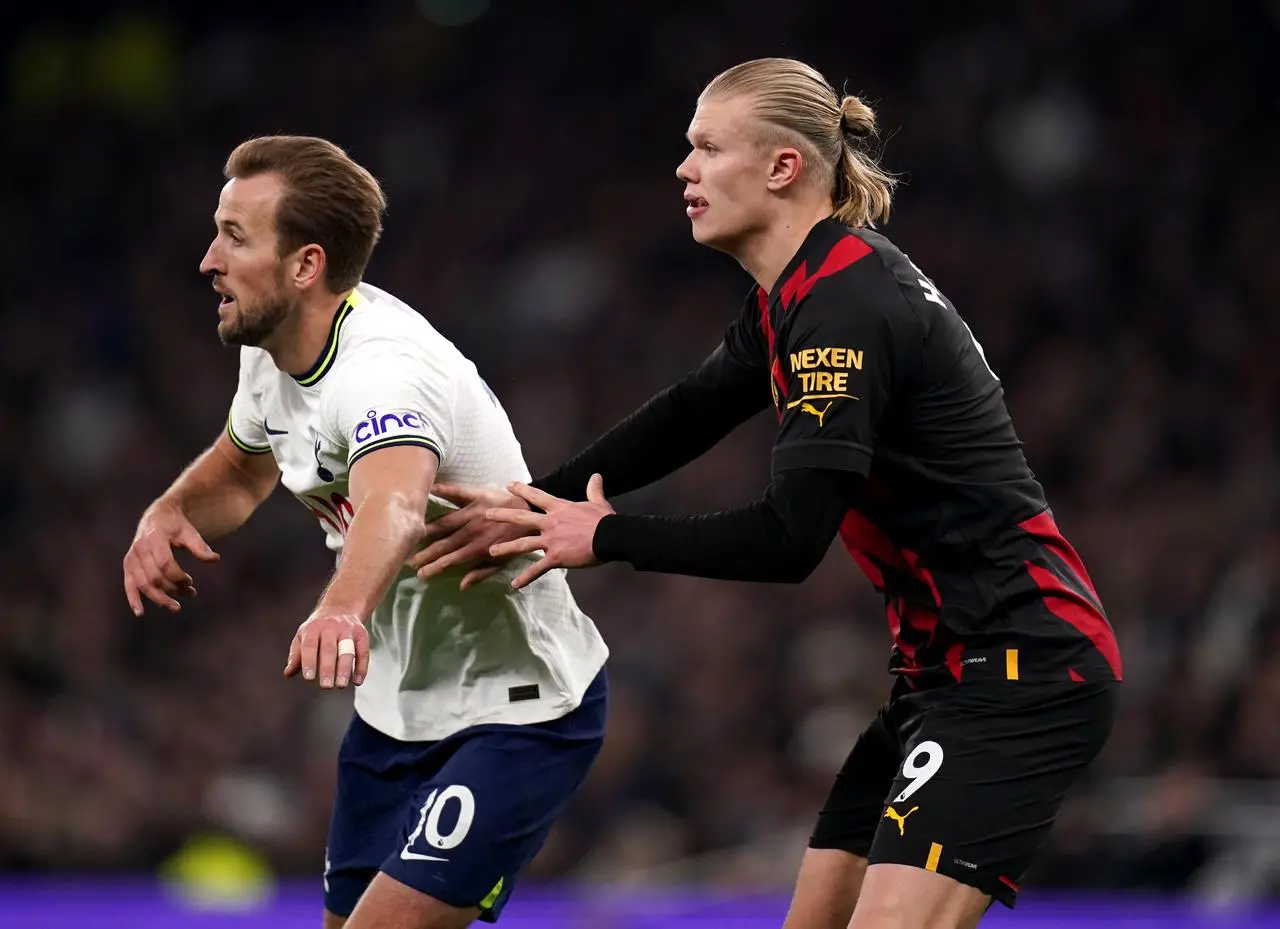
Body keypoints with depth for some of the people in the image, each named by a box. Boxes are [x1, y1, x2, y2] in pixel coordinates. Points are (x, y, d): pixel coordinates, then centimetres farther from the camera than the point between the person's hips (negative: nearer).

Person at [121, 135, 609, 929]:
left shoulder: (383, 370, -30)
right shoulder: (272, 349, -2)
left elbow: (395, 506, -52)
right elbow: (241, 466, 20)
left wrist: (343, 610, -74)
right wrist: (171, 513, -4)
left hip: (522, 711, -9)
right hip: (400, 707, 9)